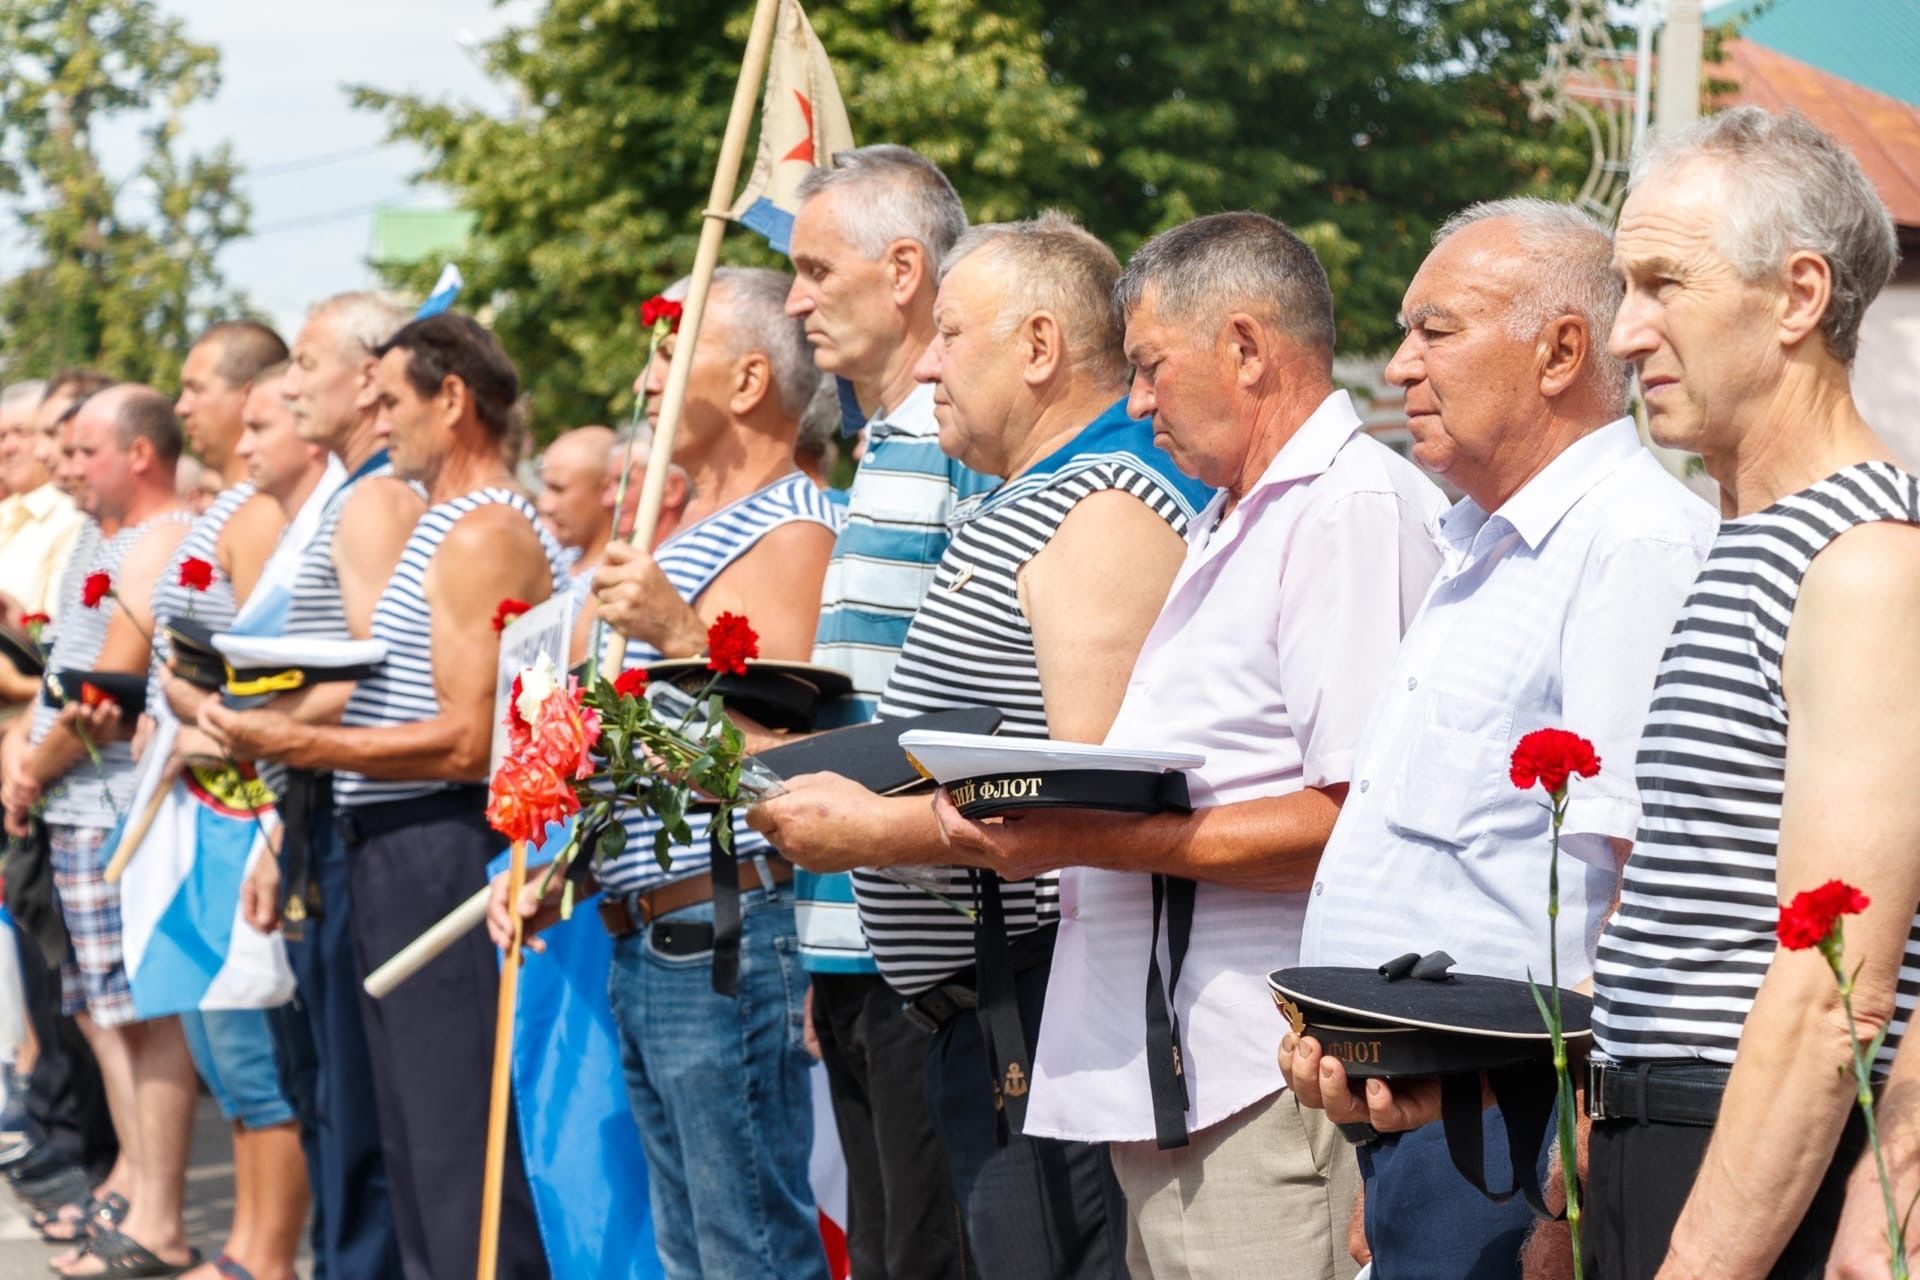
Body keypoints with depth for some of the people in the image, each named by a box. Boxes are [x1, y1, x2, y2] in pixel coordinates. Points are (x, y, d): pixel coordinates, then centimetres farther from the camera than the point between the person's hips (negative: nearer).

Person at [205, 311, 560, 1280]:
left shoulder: (483, 537, -15)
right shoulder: (452, 525, 17)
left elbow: (465, 744, -21)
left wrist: (293, 744, -19)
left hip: (441, 849, -11)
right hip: (395, 848, 11)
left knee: (458, 1137, -7)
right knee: (413, 1126, 15)